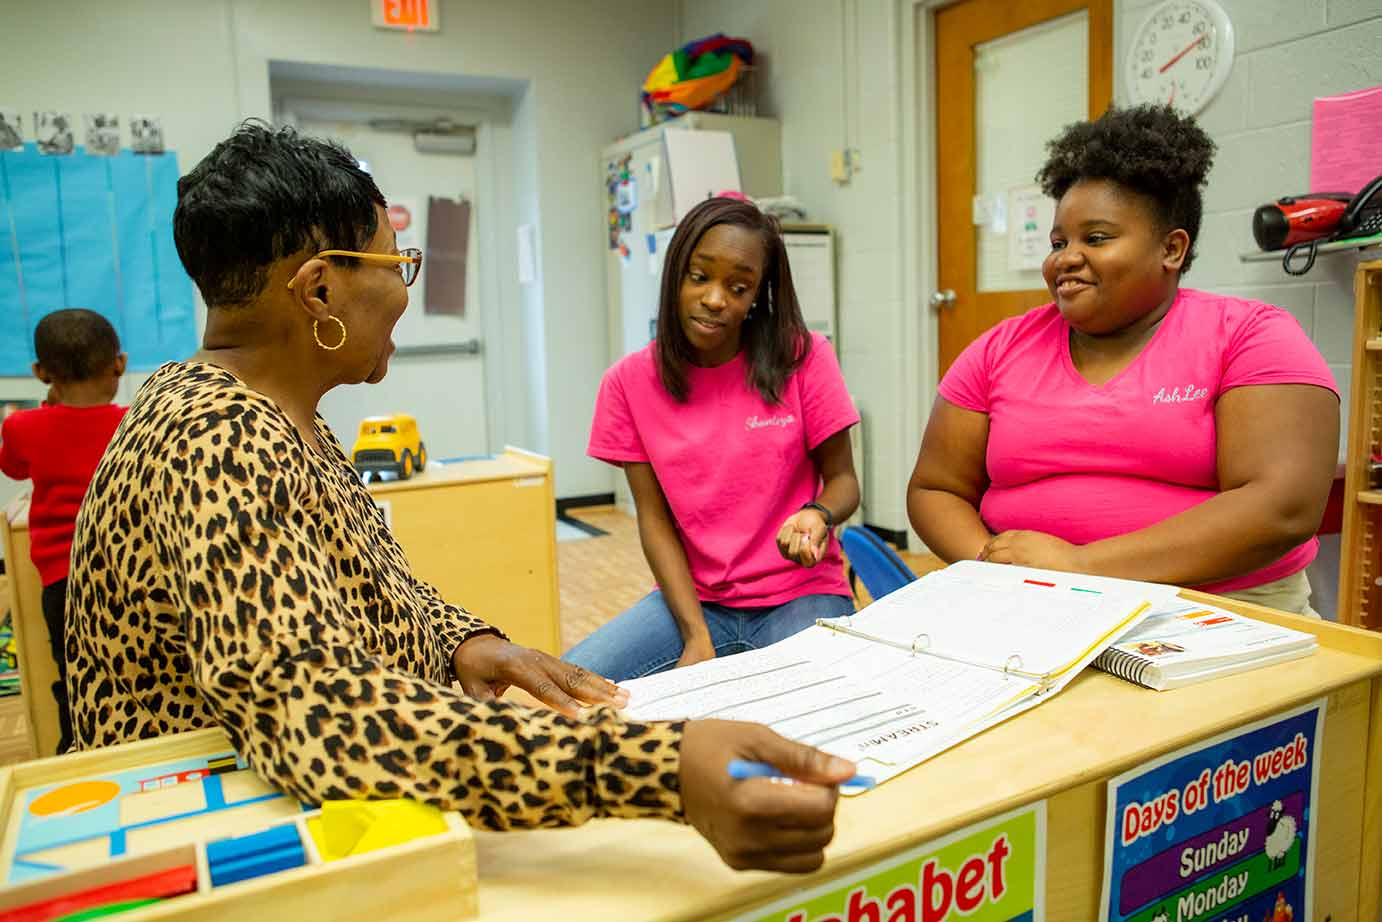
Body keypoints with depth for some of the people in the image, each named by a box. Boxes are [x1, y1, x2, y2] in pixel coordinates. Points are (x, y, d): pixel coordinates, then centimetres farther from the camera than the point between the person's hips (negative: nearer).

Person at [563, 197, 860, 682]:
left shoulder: (804, 358, -7)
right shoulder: (629, 381, -1)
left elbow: (842, 479, 1)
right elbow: (654, 517, -2)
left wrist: (817, 514, -24)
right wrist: (696, 636, -13)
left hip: (800, 594, -2)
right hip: (694, 598, 2)